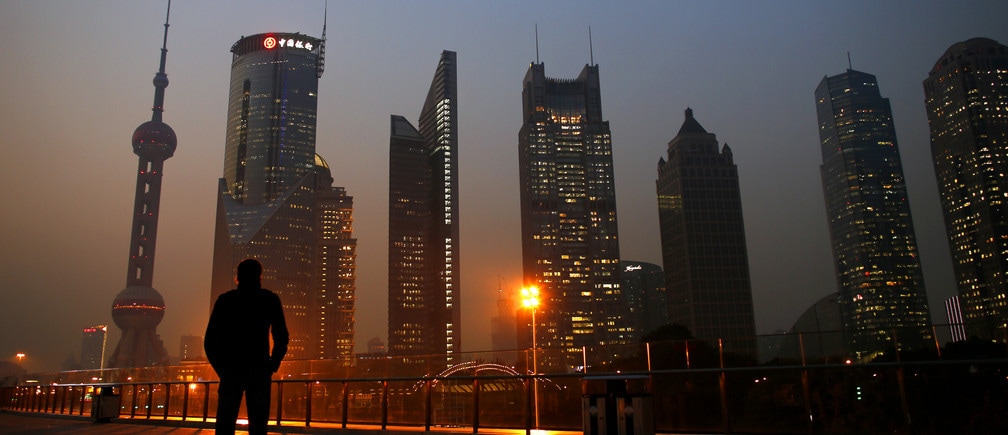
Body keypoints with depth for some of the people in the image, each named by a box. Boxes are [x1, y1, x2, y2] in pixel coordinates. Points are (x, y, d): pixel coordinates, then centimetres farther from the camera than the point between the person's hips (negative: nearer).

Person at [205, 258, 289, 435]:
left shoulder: (225, 300, 9)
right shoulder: (270, 299, 6)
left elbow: (210, 340, 5)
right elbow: (281, 338, 0)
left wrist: (220, 367, 13)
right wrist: (272, 366, 9)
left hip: (230, 369, 2)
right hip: (258, 370, -1)